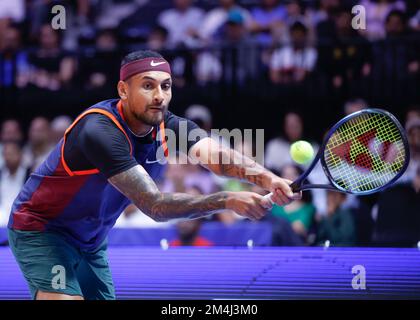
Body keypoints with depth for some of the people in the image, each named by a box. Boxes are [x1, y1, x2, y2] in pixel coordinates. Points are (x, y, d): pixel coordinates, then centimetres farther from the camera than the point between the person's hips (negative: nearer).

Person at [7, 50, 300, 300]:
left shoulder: (170, 127, -11)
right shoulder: (100, 132, -32)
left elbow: (218, 156, -30)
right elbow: (154, 205, -36)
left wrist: (268, 179, -50)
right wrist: (227, 201, -45)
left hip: (91, 241, 8)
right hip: (40, 230, -8)